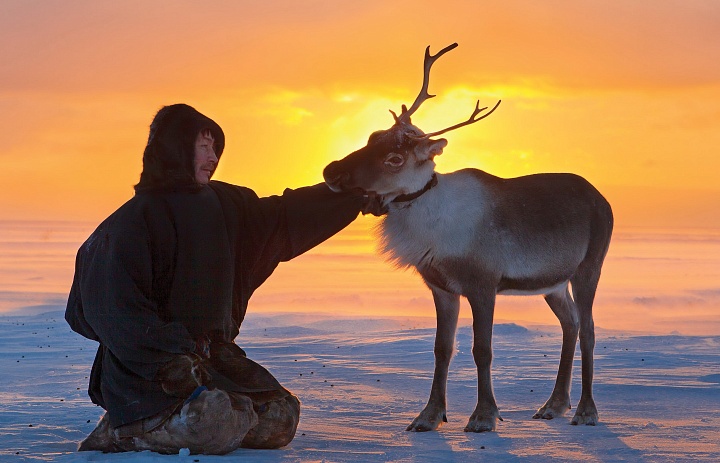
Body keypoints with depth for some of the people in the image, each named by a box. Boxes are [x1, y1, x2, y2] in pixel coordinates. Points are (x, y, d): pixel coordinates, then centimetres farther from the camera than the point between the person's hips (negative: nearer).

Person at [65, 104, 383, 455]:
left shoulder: (224, 204, 7)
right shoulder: (135, 220, -13)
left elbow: (283, 217, 21)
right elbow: (120, 310, -17)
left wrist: (355, 198, 19)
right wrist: (171, 362, -26)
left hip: (210, 356, 8)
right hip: (144, 370, -8)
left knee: (282, 415, -5)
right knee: (218, 425, -31)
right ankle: (121, 430, -7)